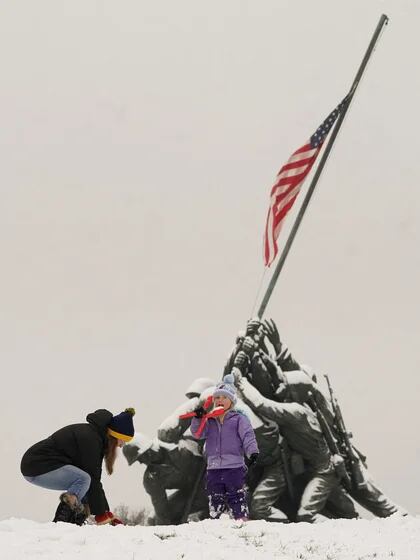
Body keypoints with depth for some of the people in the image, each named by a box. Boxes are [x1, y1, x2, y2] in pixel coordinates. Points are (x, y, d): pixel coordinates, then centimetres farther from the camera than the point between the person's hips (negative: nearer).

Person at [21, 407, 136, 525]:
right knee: (83, 480, -25)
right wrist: (101, 515, -13)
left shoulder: (95, 436, 11)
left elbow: (95, 478, 12)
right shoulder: (89, 439, -19)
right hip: (36, 468, -11)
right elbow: (93, 481, -19)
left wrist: (107, 512, 9)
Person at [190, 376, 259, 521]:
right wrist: (198, 419, -12)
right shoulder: (210, 421, 16)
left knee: (237, 499, -7)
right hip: (213, 468, 5)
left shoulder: (239, 419, 3)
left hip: (234, 467, -4)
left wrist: (253, 452, -23)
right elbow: (198, 433, 6)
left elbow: (248, 437, -6)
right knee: (214, 502, 8)